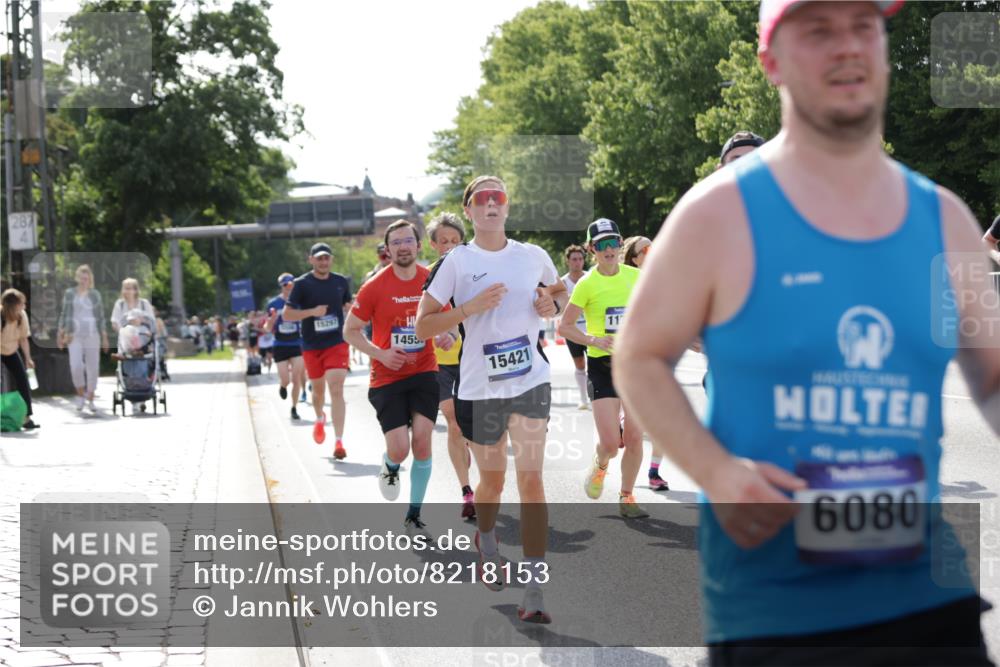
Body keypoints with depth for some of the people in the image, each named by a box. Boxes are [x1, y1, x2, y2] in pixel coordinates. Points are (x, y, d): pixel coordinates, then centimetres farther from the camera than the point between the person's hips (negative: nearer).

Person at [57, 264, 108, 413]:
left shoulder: (95, 295, 5)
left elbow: (101, 317, 7)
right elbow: (64, 314, 8)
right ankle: (80, 395, 7)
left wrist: (105, 337, 3)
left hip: (92, 335, 1)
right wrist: (60, 334, 2)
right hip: (74, 335, -1)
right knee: (76, 367, -15)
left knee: (93, 368, 1)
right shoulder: (69, 293, 5)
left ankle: (90, 400, 14)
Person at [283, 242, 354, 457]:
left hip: (337, 344, 0)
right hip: (311, 346, 0)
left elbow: (348, 305, 21)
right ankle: (320, 420, 49)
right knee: (318, 388, 15)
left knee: (336, 390, -13)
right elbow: (286, 314, -7)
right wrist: (312, 312, -20)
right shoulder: (302, 284, -5)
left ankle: (339, 442, -17)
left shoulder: (341, 282, 3)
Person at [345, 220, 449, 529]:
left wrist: (448, 336, -10)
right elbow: (350, 331, 0)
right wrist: (380, 353, -15)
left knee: (422, 441, -7)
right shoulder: (375, 287, -8)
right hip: (387, 378, -2)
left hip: (424, 373, 2)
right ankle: (390, 466, 31)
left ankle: (414, 515, 8)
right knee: (400, 449, -9)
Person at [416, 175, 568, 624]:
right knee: (492, 478, 14)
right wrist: (469, 307, -20)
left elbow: (560, 291, 24)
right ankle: (486, 542, 49)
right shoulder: (455, 262, -4)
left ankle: (534, 590, -12)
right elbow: (423, 326, -6)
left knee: (531, 478, -11)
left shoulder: (533, 257, 4)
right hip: (479, 386, -1)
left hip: (529, 381, 1)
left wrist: (553, 303, 1)